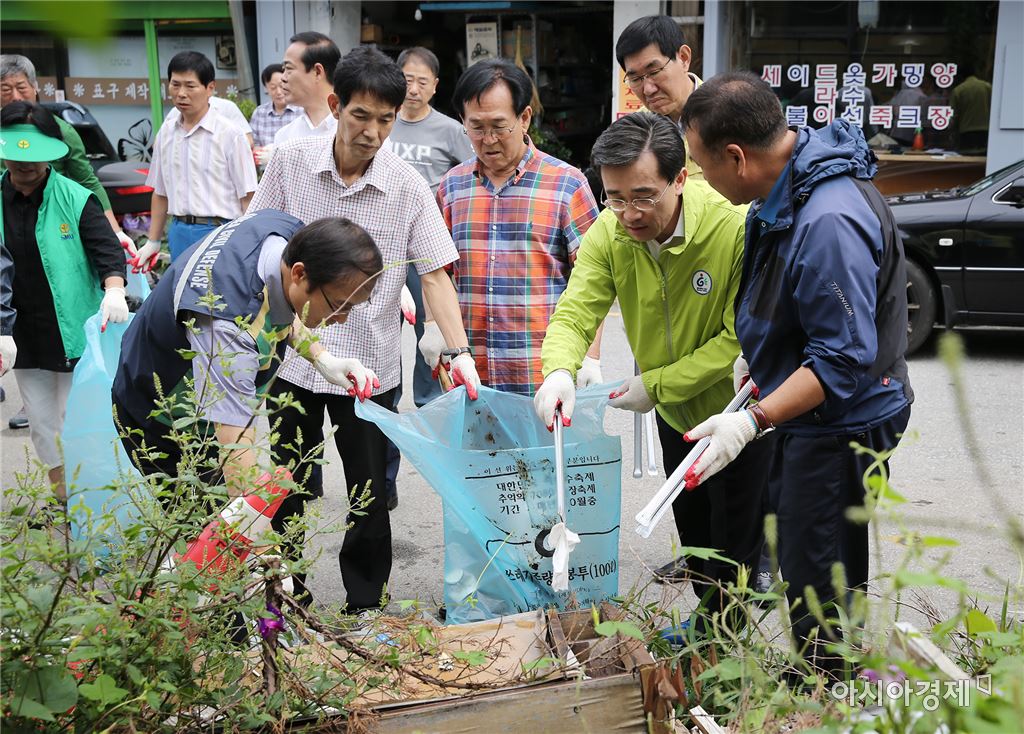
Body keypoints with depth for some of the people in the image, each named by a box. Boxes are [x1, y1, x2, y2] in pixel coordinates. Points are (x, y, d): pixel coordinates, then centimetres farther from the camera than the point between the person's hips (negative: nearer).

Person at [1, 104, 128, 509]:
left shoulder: (74, 198, -7)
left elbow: (107, 248, -8)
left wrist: (114, 290, -28)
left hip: (75, 332, -4)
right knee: (41, 424, 12)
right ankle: (60, 491, 27)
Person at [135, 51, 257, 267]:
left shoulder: (229, 134, -6)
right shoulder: (165, 134, 11)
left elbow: (247, 197, -8)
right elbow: (161, 193, 19)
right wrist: (152, 242, 18)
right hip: (179, 232, 5)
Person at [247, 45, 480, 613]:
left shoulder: (408, 187, -7)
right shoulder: (291, 162, -4)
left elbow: (434, 273, -7)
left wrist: (460, 351, -17)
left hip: (370, 366, -1)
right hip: (292, 355, 1)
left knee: (370, 497, 9)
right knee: (286, 491, 13)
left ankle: (365, 607, 26)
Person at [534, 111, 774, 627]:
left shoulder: (737, 227, -32)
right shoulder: (608, 232, -18)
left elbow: (744, 337, -28)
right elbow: (575, 312, -22)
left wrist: (658, 384, -27)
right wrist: (559, 371, -44)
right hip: (673, 415, 5)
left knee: (736, 554, 5)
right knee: (694, 540, 24)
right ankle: (707, 625, 46)